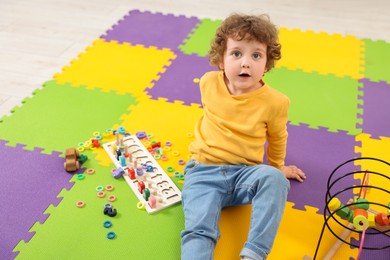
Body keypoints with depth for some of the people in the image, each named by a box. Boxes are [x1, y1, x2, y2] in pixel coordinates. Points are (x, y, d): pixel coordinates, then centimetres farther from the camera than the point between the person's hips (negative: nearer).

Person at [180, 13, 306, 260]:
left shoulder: (274, 101, -8)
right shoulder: (209, 83, -1)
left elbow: (277, 136, 13)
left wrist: (277, 165, 28)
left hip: (244, 174, 0)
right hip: (204, 173, 1)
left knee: (274, 178, -33)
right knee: (198, 230, -22)